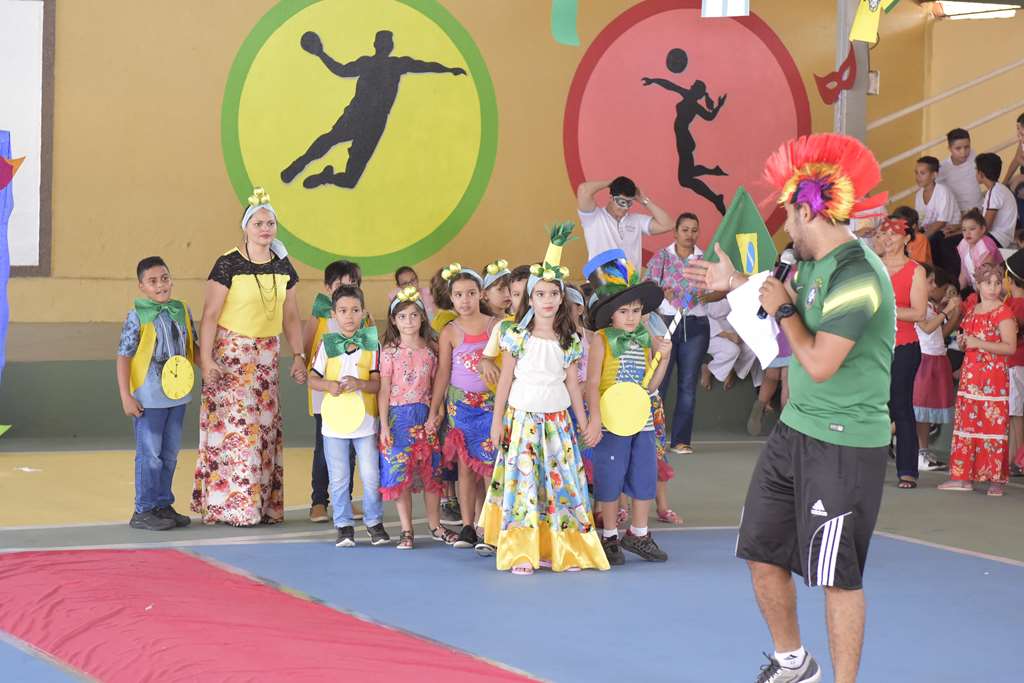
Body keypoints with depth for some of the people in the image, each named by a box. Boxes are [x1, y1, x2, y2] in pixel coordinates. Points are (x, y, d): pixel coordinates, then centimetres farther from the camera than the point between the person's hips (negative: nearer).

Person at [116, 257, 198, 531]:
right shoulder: (137, 316, -11)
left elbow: (193, 347, 16)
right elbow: (123, 357, -10)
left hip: (177, 393, 6)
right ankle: (144, 511, 7)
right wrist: (126, 397, -13)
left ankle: (163, 505, 25)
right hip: (148, 397, -6)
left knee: (170, 454, 14)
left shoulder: (182, 310, 5)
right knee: (150, 454, -1)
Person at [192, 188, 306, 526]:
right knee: (234, 426, -9)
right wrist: (205, 359, -18)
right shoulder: (228, 265, -10)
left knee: (266, 428, 5)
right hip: (231, 352, -5)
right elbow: (210, 315, -11)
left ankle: (263, 504, 12)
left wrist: (298, 355, 5)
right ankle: (232, 506, -3)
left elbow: (291, 316, 14)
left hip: (267, 355, 5)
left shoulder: (283, 267, 7)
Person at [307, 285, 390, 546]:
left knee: (371, 476, 2)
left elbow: (379, 383, -3)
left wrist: (360, 384, -21)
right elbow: (312, 378, 4)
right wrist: (329, 385, -15)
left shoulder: (371, 343, 0)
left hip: (365, 421, -1)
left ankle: (374, 523, 17)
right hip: (334, 421, 1)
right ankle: (344, 526, 16)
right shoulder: (327, 344, 2)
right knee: (338, 478, 6)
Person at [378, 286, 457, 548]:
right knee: (400, 474, -2)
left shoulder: (430, 350, 5)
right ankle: (406, 531, 5)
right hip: (398, 416, -3)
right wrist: (384, 426, -8)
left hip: (425, 415, 3)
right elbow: (384, 390, -4)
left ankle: (435, 526, 18)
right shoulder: (390, 351, -3)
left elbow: (435, 386, 10)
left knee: (431, 472, 7)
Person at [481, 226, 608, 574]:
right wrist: (497, 420, 1)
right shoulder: (517, 337, -2)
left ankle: (560, 551, 9)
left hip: (557, 420, 3)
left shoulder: (569, 340, 4)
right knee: (523, 480, -5)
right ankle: (522, 553, -1)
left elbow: (573, 383, 10)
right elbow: (505, 380, 1)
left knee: (560, 480, 1)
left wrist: (584, 422, 11)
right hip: (522, 418, -2)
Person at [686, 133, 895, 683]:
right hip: (794, 431, 9)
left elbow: (819, 363, -26)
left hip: (844, 445, -9)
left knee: (837, 575, -2)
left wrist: (783, 308, -11)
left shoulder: (857, 276, -21)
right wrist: (736, 283, 35)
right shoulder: (813, 263, 7)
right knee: (763, 553, 16)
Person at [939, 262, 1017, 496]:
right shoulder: (971, 309, 15)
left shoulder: (1003, 313, -7)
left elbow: (1010, 347, -16)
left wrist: (978, 343, -20)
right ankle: (963, 476, 11)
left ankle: (996, 479, -5)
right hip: (970, 375, 7)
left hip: (993, 377, -7)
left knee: (993, 424, -7)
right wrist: (962, 342, 4)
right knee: (966, 424, 6)